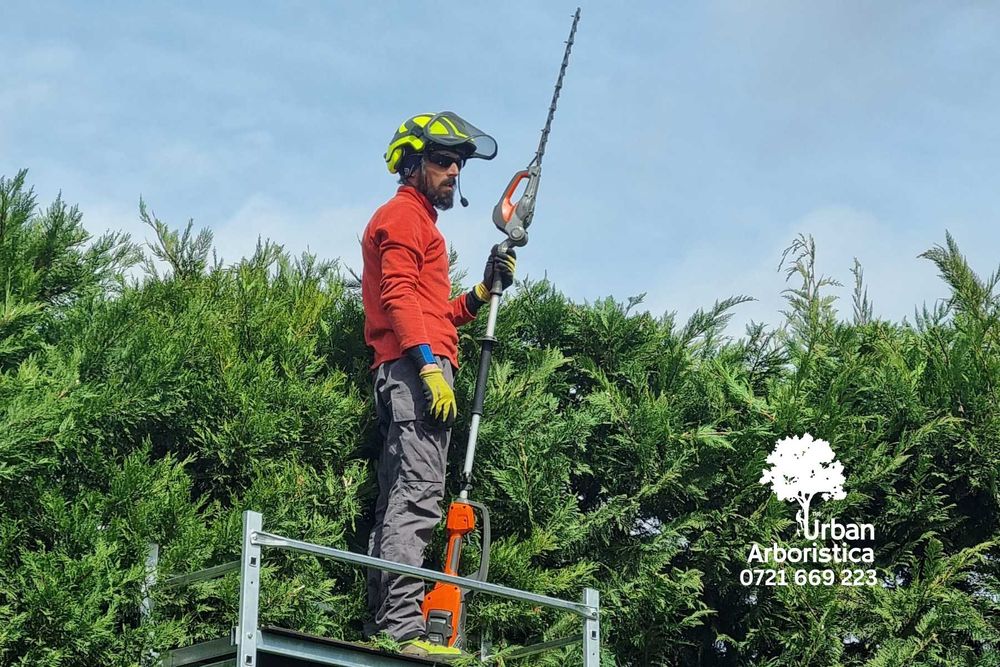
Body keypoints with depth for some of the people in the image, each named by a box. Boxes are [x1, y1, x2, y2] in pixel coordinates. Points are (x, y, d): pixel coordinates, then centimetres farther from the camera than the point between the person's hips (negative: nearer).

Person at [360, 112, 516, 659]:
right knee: (418, 496, -19)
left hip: (406, 375, 11)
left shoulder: (419, 224, 31)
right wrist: (430, 365, -23)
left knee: (397, 503, 6)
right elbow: (399, 296, -14)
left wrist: (483, 291, 13)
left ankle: (380, 628, 4)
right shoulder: (404, 214, 1)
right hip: (416, 368, -11)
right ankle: (402, 629, -28)